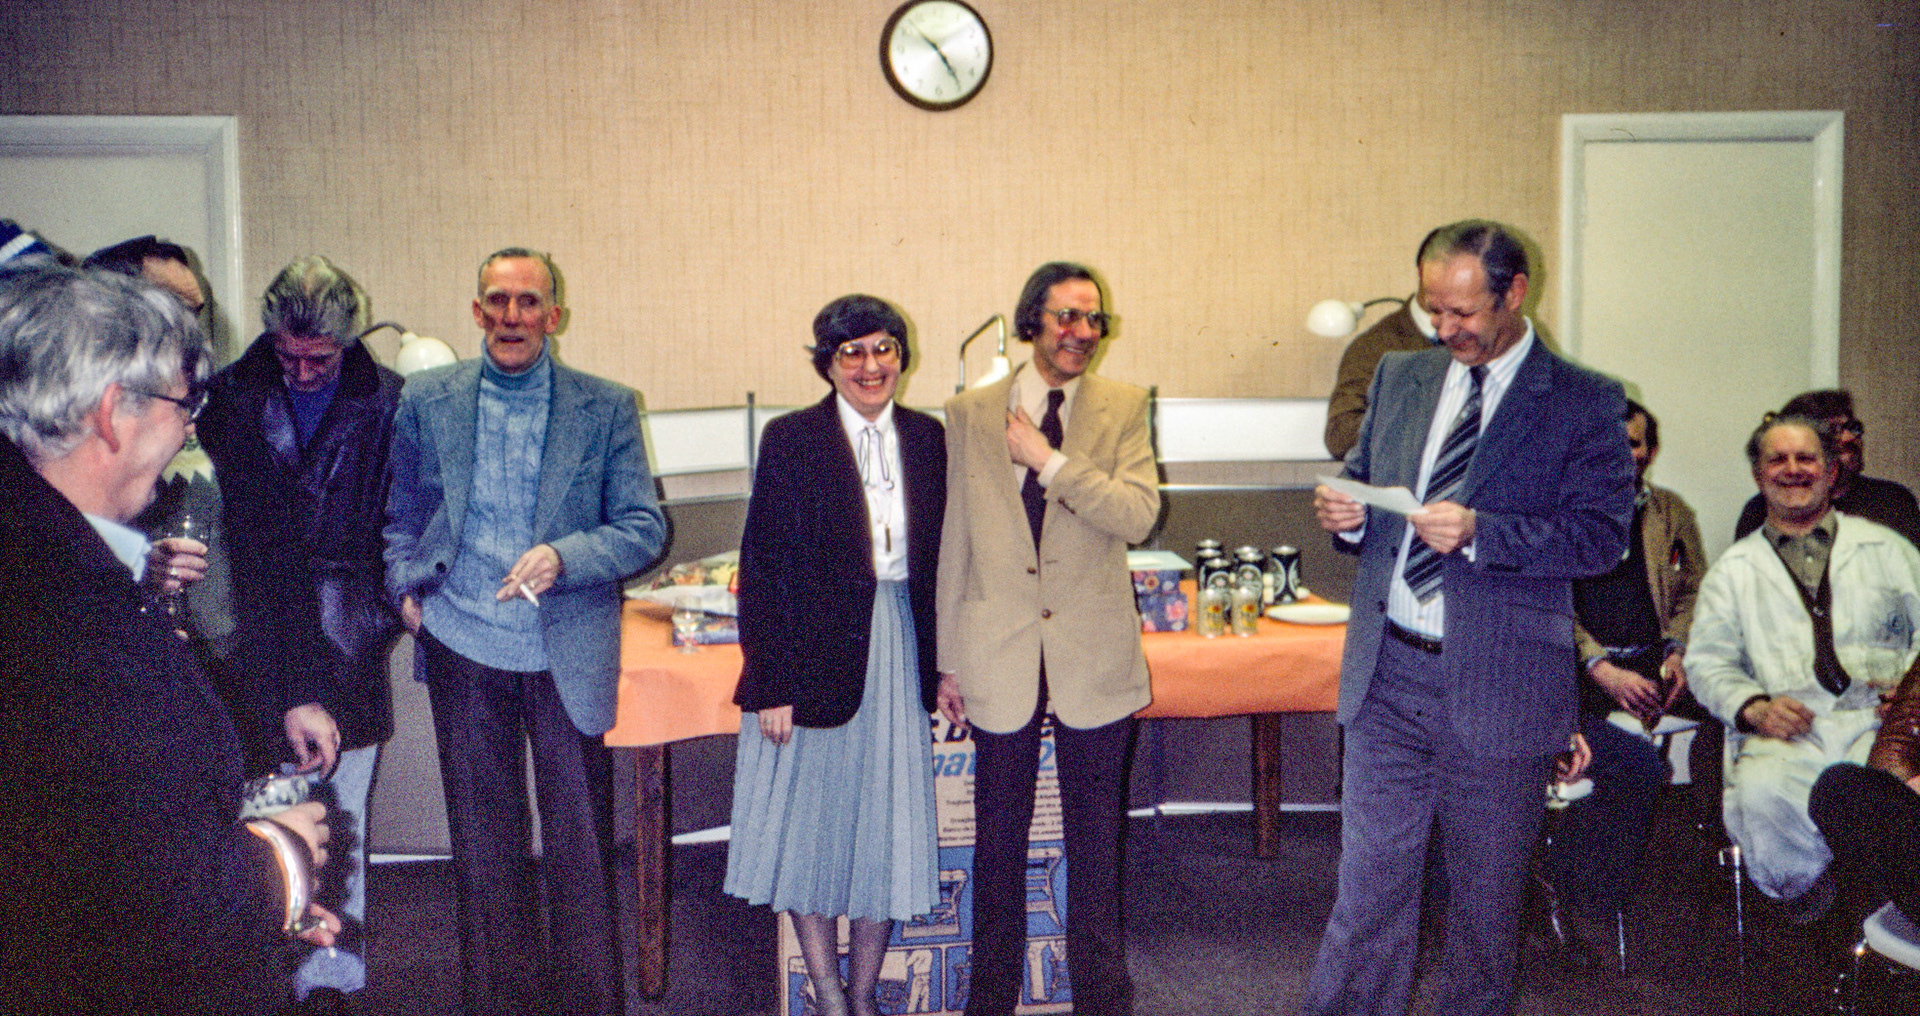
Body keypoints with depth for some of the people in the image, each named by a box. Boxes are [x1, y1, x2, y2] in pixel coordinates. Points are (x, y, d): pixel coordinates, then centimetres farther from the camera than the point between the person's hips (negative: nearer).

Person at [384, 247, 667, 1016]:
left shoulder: (607, 408, -1)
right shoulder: (427, 400, 5)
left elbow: (645, 527, -3)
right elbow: (400, 514, 16)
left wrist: (561, 556, -18)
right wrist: (406, 588, 1)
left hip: (568, 653, -1)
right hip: (463, 645, 2)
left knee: (580, 841, 5)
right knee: (482, 841, 12)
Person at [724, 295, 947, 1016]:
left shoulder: (927, 438, 6)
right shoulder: (791, 440, -6)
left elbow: (940, 561, 10)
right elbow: (763, 567, -7)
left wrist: (943, 662, 6)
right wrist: (771, 682, -11)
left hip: (897, 653, 3)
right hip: (817, 653, -3)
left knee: (888, 827, 9)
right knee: (811, 823, 8)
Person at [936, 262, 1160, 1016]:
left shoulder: (1122, 407, 1)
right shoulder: (970, 413, 3)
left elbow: (1138, 514, -13)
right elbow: (955, 543, 5)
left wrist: (1048, 459, -17)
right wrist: (948, 661, 5)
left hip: (1093, 656, 0)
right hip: (1000, 655, 1)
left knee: (1095, 837, 11)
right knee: (999, 835, 13)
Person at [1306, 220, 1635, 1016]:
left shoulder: (1584, 403, -3)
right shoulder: (1399, 378, 10)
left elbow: (1602, 533, -11)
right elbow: (1361, 481, 17)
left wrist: (1479, 532, -23)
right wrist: (1347, 516, -7)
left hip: (1497, 688, -3)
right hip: (1387, 678, 3)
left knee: (1486, 896, 12)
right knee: (1368, 883, 7)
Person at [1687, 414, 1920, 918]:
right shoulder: (1734, 570, 20)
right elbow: (1708, 661, 12)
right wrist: (1754, 707, -8)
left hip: (1879, 721, 0)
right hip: (1787, 732, 0)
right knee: (1758, 794, -34)